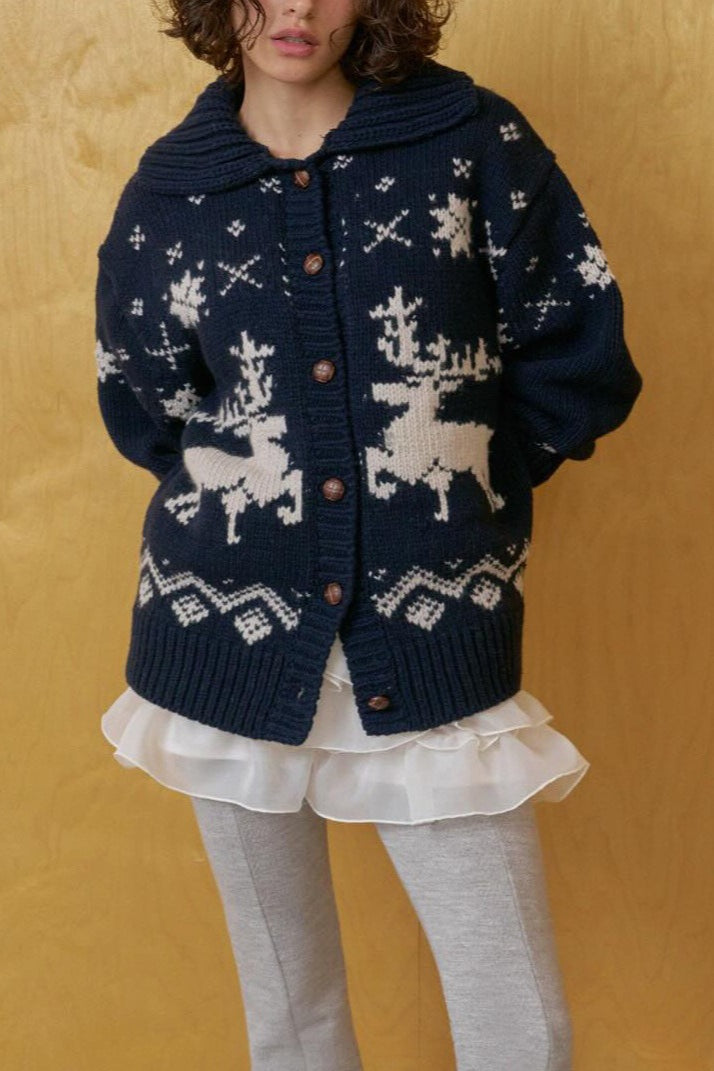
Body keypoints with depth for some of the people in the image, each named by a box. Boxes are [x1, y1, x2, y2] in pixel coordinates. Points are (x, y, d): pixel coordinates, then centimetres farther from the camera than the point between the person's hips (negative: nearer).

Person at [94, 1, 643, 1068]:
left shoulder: (472, 139, -1)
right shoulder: (168, 191, 4)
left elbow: (584, 361, 2)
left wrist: (458, 478, 7)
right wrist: (251, 484, 10)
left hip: (436, 644, -1)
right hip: (231, 644, 2)